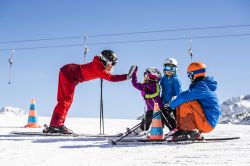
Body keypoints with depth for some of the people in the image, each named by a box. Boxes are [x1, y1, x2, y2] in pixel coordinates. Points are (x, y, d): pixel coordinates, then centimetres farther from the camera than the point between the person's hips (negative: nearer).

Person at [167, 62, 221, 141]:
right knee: (179, 105, 10)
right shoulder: (204, 85, 14)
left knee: (185, 104, -23)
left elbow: (184, 96, -28)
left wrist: (171, 105, -14)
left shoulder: (201, 87, -18)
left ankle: (189, 131, -19)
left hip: (207, 123, -10)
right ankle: (182, 130, 0)